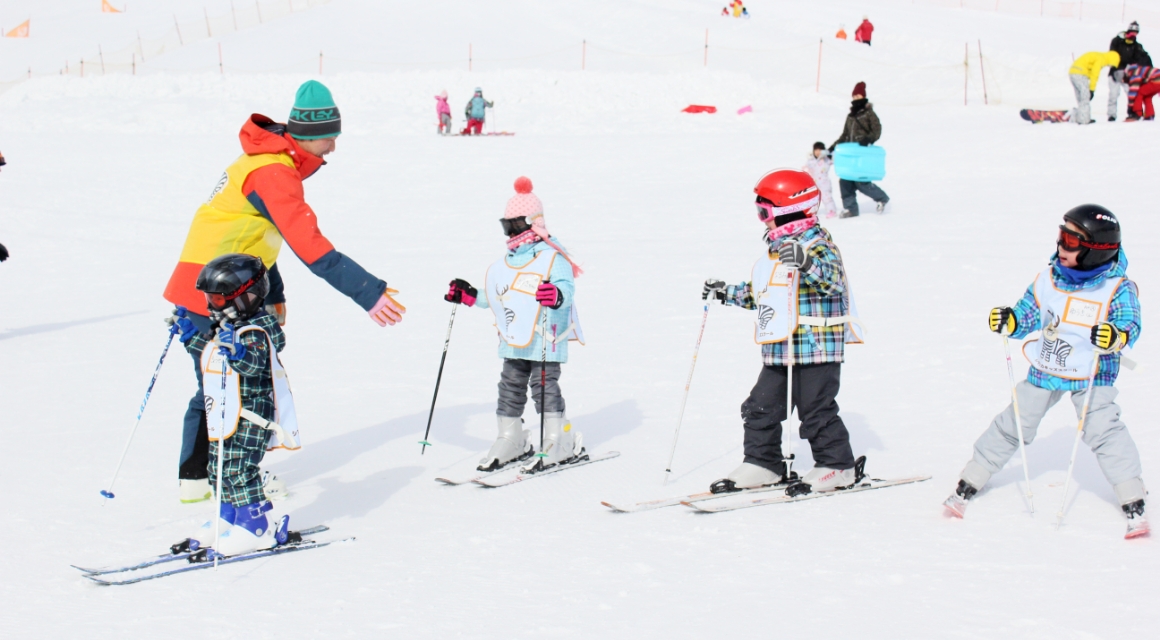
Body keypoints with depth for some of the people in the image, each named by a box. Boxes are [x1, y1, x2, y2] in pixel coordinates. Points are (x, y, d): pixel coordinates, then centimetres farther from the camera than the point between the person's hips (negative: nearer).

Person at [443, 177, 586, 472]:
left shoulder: (552, 257, -10)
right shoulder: (506, 262, 16)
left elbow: (567, 287, -21)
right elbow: (496, 296, 25)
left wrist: (557, 295, -43)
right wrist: (470, 296, 19)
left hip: (545, 340, -8)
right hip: (513, 342, 8)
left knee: (545, 386, -7)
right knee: (510, 387, 10)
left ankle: (561, 441, 2)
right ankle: (511, 441, 20)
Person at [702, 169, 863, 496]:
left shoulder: (816, 245, -12)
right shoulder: (777, 248, 16)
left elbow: (833, 279, -29)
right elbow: (762, 292, 27)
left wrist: (805, 261, -44)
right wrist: (727, 293, 26)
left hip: (815, 348, -9)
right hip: (778, 351, 9)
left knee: (816, 411, -1)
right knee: (760, 407, 8)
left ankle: (836, 466, 12)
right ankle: (762, 463, 19)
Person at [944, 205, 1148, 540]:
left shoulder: (1117, 288, -13)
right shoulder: (1048, 280, -2)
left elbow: (1130, 326, -19)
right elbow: (1027, 317, 5)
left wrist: (1116, 336, -41)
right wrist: (1009, 321, -15)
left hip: (1092, 376, -4)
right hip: (1044, 372, 4)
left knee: (1104, 431, -18)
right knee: (1012, 425, 8)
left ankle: (1133, 503, -11)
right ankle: (968, 484, 21)